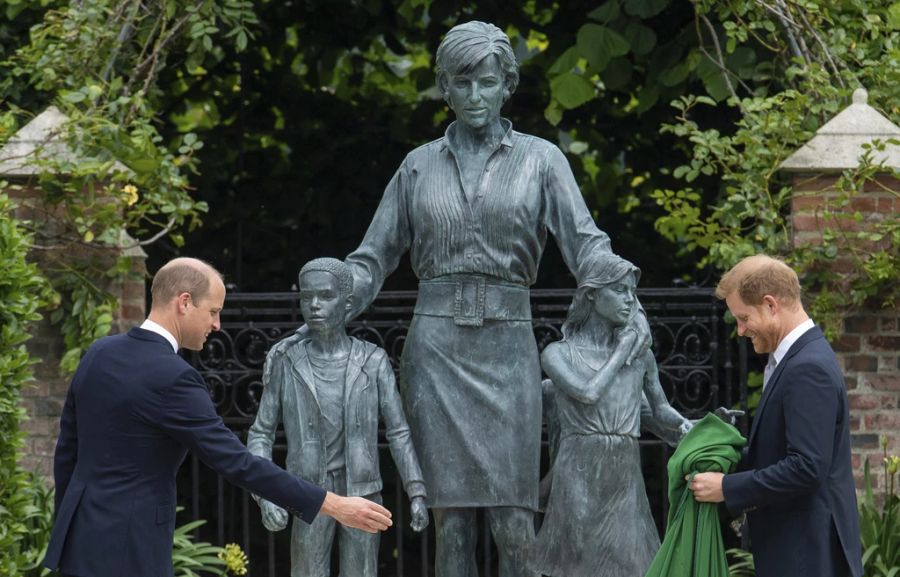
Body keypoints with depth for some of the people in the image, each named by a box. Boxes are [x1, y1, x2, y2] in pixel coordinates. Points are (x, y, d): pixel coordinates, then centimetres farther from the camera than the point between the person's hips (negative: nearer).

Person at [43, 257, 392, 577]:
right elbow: (236, 463, -20)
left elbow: (67, 449, 15)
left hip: (85, 539, 9)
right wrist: (334, 506, -18)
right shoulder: (171, 377, -19)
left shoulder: (99, 354, 7)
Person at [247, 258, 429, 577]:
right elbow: (261, 435, 0)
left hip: (363, 496, 0)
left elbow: (399, 432, 0)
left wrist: (417, 495, -8)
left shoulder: (373, 362, -2)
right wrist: (265, 496, -13)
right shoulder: (286, 363, -2)